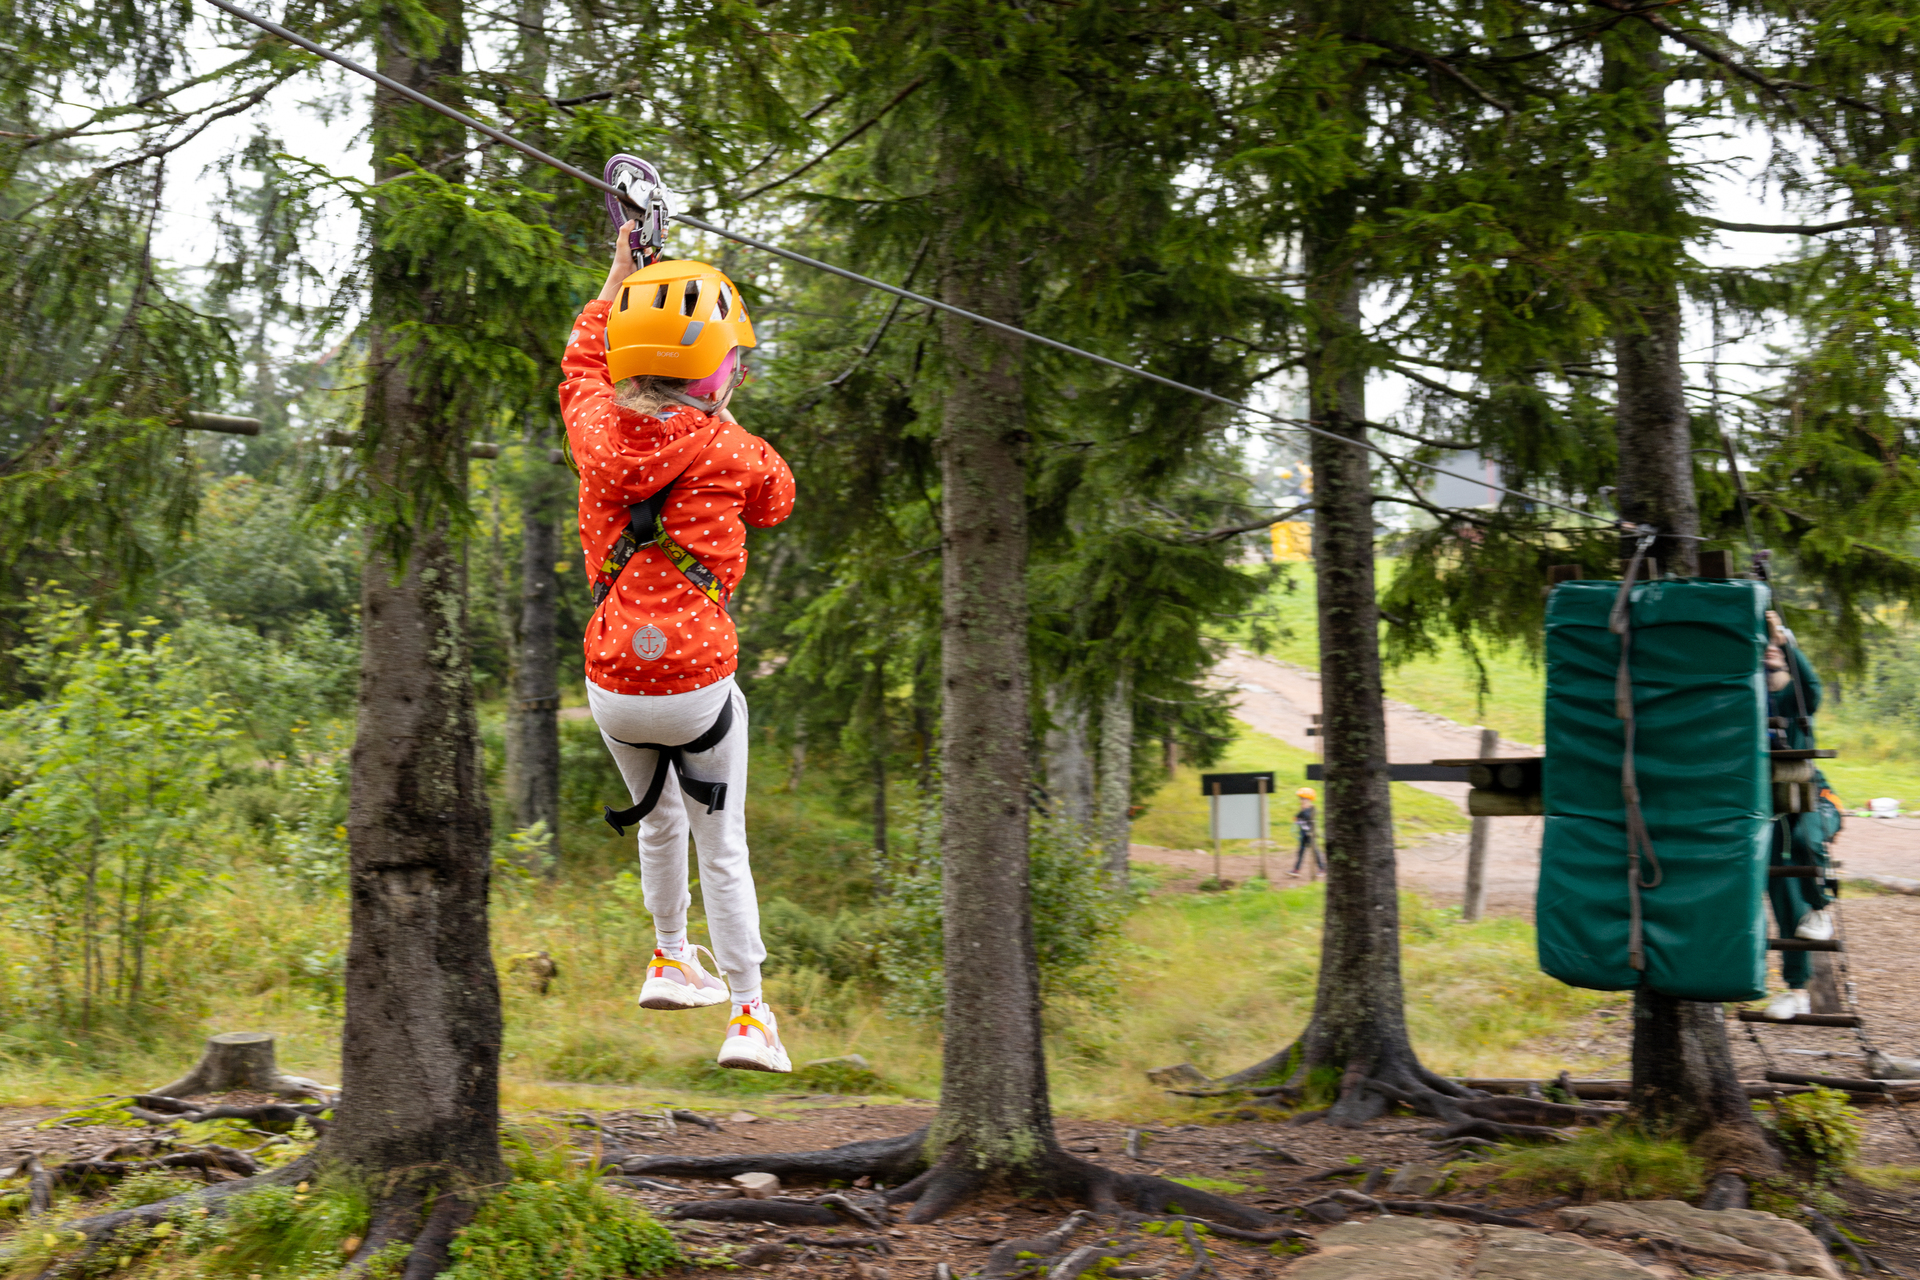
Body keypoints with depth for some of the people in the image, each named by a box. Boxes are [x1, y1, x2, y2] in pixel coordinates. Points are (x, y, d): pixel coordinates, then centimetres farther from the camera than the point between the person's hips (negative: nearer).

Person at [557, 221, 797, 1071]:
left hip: (609, 687, 4)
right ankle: (748, 1016, 11)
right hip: (697, 685, -4)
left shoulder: (596, 429, -1)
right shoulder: (728, 453, -9)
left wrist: (621, 272, 32)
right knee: (723, 850, 9)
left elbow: (582, 364, 24)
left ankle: (670, 959, 44)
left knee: (658, 823, 27)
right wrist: (720, 420, 20)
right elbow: (776, 500, 15)